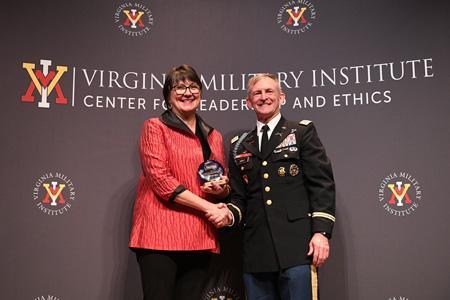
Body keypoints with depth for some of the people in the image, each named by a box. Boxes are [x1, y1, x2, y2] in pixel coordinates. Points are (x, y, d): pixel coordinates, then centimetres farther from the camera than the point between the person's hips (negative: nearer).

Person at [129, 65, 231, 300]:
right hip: (161, 234, -5)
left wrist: (221, 189, 0)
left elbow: (224, 187, 25)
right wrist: (208, 207, -11)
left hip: (200, 238, 5)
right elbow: (159, 179, -8)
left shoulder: (214, 136, 18)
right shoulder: (155, 127, 3)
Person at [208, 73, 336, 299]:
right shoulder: (239, 146, 18)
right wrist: (229, 215, -3)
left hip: (297, 247, -3)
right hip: (256, 252, 4)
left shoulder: (303, 132, 7)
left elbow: (321, 184, 0)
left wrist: (321, 231, -10)